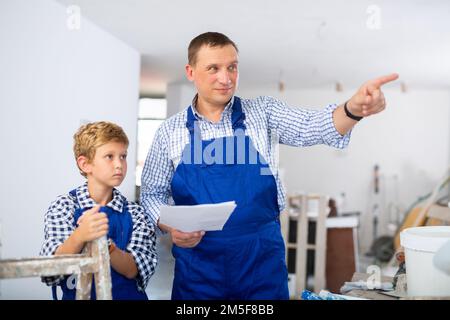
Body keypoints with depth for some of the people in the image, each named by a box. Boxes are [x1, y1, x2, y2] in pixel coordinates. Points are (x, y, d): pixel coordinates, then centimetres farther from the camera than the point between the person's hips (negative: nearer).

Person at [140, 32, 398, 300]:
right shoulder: (170, 131, 2)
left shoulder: (263, 112, 1)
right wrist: (169, 227, -11)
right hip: (199, 262, 0)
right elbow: (152, 193, 8)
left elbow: (310, 127, -15)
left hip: (262, 259, 0)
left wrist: (354, 108, -35)